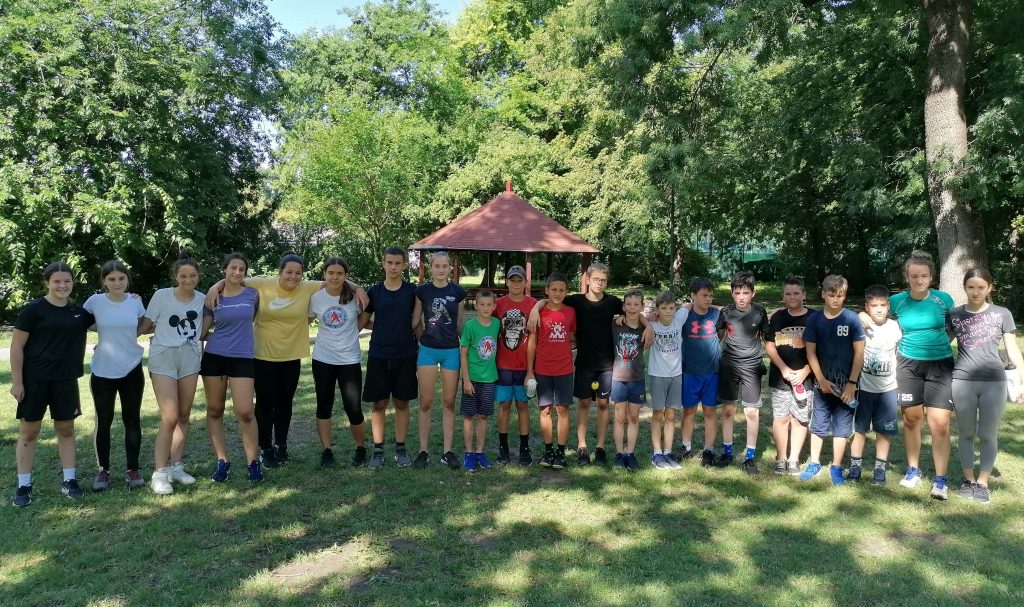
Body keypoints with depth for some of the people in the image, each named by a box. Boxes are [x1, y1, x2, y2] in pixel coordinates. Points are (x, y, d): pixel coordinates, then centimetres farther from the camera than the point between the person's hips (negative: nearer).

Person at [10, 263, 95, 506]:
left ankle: (69, 480, 19)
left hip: (65, 379, 4)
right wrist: (17, 381, -11)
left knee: (66, 429, 9)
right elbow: (16, 346, -7)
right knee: (29, 431, 3)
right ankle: (23, 486, 13)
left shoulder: (79, 312, 5)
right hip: (34, 379, -4)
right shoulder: (33, 309, -7)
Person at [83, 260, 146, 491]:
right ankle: (103, 470, 21)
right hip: (102, 371, -1)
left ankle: (133, 469, 18)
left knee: (132, 419, 7)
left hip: (132, 369, 1)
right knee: (103, 422, 7)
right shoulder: (95, 302, -6)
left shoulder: (136, 302, -2)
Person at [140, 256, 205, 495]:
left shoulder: (202, 299, 2)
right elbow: (145, 326, -1)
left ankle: (176, 466, 21)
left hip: (191, 359, 4)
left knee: (184, 415, 8)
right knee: (170, 417, -10)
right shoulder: (161, 296, -7)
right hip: (163, 358, -4)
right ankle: (159, 473, 0)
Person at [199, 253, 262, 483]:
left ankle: (253, 462, 5)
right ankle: (222, 461, 17)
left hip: (242, 358, -1)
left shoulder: (252, 294, 4)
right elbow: (203, 332, 6)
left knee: (245, 412, -9)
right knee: (214, 410, 6)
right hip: (213, 357, 2)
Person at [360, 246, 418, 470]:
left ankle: (400, 449, 20)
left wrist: (421, 340, 1)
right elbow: (362, 321, 7)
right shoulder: (374, 292, 2)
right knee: (379, 403, 4)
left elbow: (415, 321, 8)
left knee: (402, 402, 8)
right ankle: (378, 450, 15)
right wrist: (383, 327, -2)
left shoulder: (412, 291, 1)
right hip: (379, 356, 0)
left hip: (405, 356, 0)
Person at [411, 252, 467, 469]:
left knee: (449, 403, 6)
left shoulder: (458, 292, 1)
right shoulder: (422, 291, -2)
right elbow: (416, 322, 7)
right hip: (428, 350, -1)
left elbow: (459, 322, 10)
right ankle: (423, 451, 12)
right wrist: (426, 337, 9)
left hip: (451, 351, 1)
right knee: (426, 402, 2)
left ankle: (447, 451, 14)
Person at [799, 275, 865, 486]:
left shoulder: (851, 319, -6)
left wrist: (852, 383, -9)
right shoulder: (815, 319, -2)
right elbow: (811, 352, 0)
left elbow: (859, 353, -5)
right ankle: (814, 463, 23)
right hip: (822, 383, 2)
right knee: (818, 425, 10)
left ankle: (836, 467, 19)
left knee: (841, 427, 7)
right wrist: (822, 380, -6)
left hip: (846, 384, -1)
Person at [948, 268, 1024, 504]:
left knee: (988, 435, 5)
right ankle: (968, 480, 22)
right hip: (962, 381, 1)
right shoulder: (954, 315, 5)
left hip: (994, 382, -1)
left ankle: (982, 483, 16)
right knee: (967, 433, 10)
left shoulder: (1002, 314, 4)